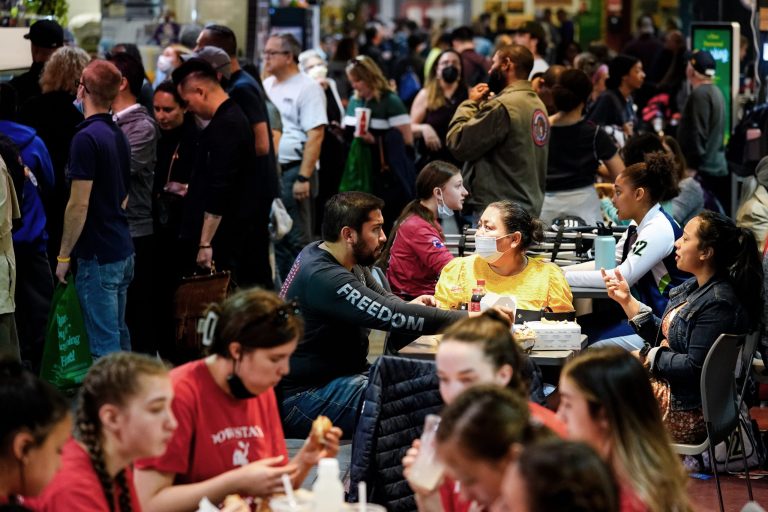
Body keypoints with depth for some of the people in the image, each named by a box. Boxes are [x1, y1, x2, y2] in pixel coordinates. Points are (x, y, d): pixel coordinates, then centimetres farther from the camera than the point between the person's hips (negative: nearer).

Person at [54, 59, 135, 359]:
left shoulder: (87, 138, -16)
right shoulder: (118, 135, 11)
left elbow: (79, 204, -18)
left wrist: (64, 256, -11)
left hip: (98, 256, -9)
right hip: (123, 252, 9)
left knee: (105, 345, -5)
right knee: (119, 335, 15)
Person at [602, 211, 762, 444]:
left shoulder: (718, 304, -25)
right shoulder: (694, 287, 7)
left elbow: (695, 368, -26)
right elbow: (663, 335, 13)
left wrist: (647, 357, -14)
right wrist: (626, 299, 6)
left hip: (687, 412, -10)